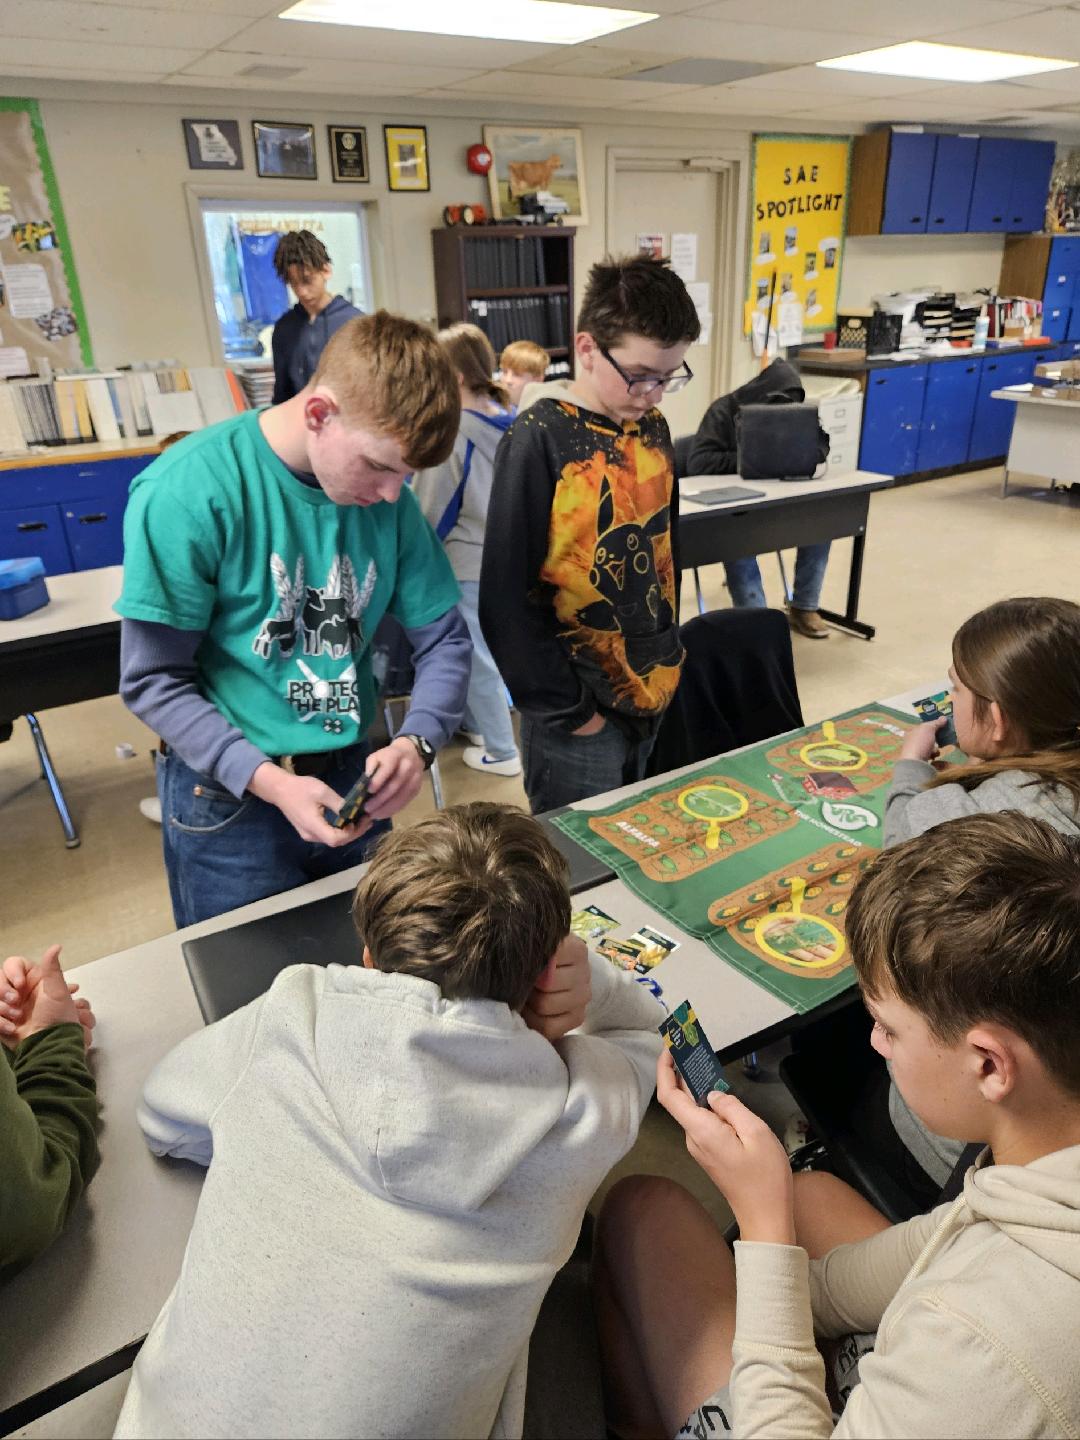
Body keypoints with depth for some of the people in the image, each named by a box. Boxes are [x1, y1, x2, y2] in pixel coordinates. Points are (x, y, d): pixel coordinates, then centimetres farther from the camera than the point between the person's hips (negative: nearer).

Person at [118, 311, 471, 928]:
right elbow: (154, 680, -15)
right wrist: (268, 781, -25)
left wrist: (417, 741, -17)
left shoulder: (387, 494, -6)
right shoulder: (188, 491, -20)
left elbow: (445, 638, 1)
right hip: (227, 796, -4)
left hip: (352, 781, 5)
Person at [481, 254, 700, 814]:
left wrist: (668, 658, 12)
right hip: (579, 713, -6)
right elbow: (507, 598, -16)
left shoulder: (653, 430, 5)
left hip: (652, 693, 7)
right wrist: (564, 708, -13)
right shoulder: (539, 440, -15)